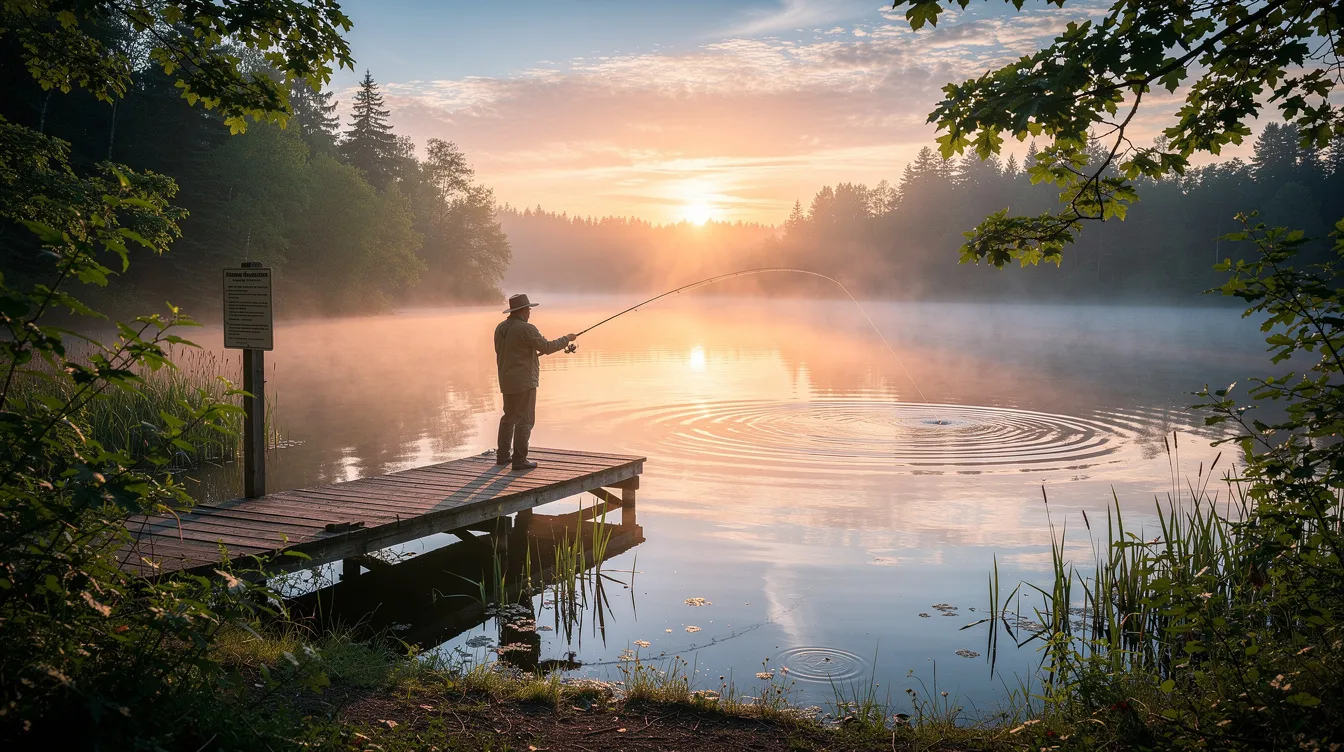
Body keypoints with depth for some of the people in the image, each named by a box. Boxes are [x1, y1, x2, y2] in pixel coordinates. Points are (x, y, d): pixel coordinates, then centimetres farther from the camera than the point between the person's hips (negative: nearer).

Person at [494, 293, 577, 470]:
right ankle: (519, 460, -3)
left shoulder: (500, 328, 8)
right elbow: (547, 346, -14)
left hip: (506, 381, 8)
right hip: (524, 382, -8)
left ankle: (503, 455, 22)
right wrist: (567, 339, 0)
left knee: (509, 417, 18)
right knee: (525, 420, -3)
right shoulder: (526, 329, -17)